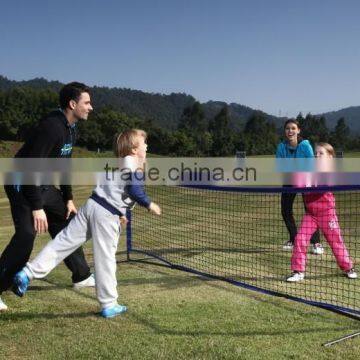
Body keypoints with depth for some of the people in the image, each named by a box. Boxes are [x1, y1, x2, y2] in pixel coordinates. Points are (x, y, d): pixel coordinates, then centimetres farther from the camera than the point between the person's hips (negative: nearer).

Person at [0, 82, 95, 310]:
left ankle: (81, 276, 28)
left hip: (44, 185, 10)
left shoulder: (70, 129, 5)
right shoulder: (51, 127, -26)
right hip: (23, 185, -10)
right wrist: (37, 207, -30)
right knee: (26, 235, -20)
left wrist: (68, 198, 13)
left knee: (66, 223, 14)